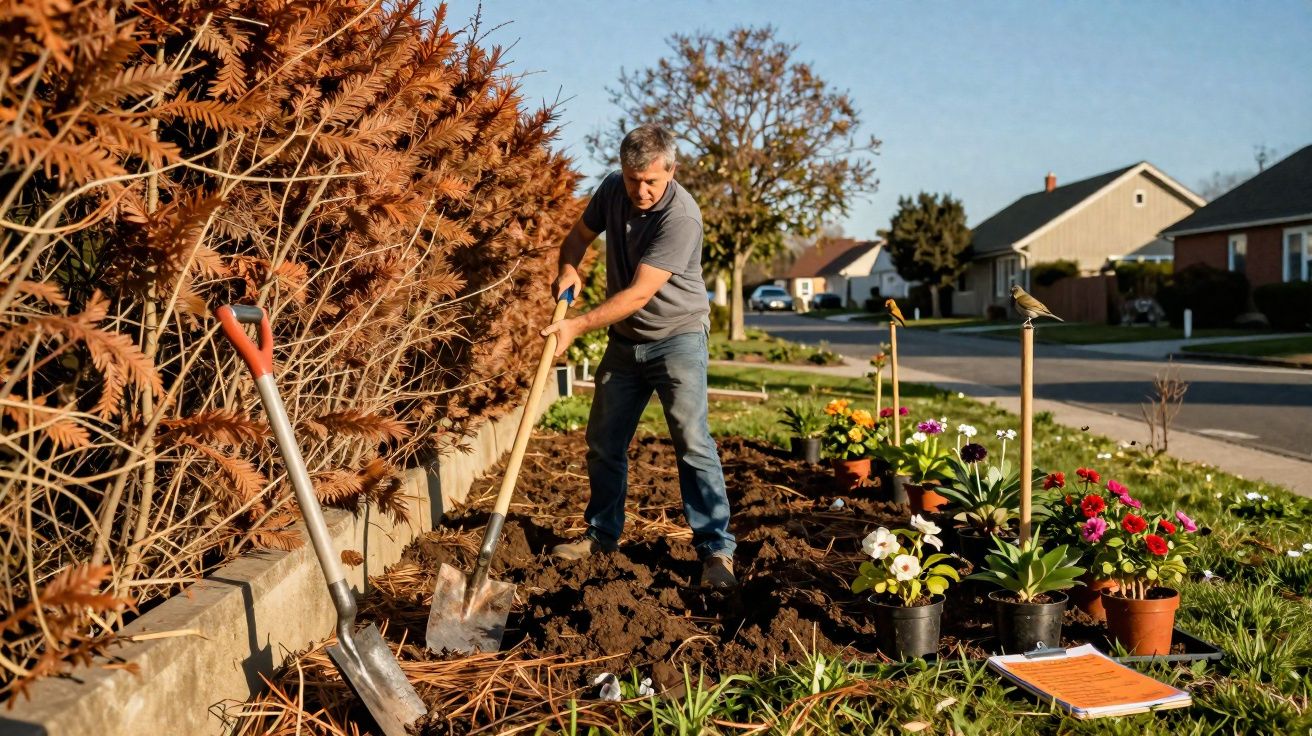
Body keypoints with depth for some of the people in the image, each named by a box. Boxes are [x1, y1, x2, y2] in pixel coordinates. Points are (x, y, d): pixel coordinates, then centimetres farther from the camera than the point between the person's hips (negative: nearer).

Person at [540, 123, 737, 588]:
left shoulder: (681, 217, -25)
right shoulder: (613, 189, -4)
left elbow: (639, 293, -27)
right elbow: (580, 235, 15)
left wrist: (577, 326, -27)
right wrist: (568, 268, -6)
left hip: (677, 337, -6)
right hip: (625, 340, 7)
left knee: (692, 442, -12)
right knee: (604, 441, 11)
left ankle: (716, 550, -7)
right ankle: (602, 534, 26)